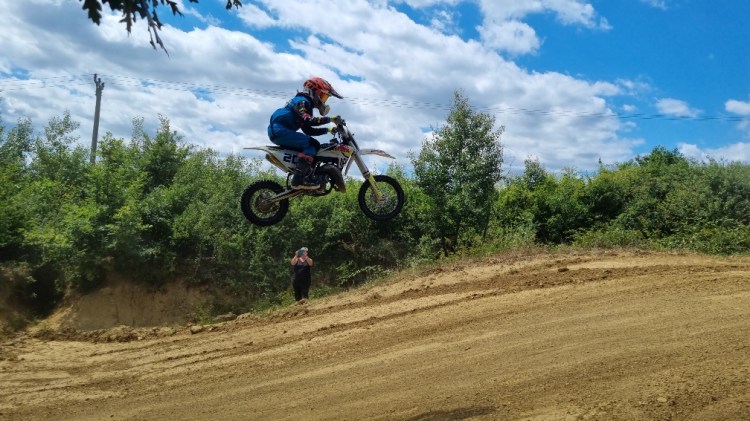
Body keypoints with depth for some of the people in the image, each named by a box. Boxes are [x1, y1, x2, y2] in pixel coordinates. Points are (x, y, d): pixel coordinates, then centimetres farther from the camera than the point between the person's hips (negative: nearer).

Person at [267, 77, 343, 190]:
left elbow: (308, 130, 22)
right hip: (280, 130, -11)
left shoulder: (306, 104, 24)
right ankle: (299, 179, -30)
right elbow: (308, 121, -24)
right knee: (313, 144, -19)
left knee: (308, 146, 19)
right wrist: (330, 119, -23)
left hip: (277, 132, 11)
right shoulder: (302, 101, -6)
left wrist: (328, 130, 15)